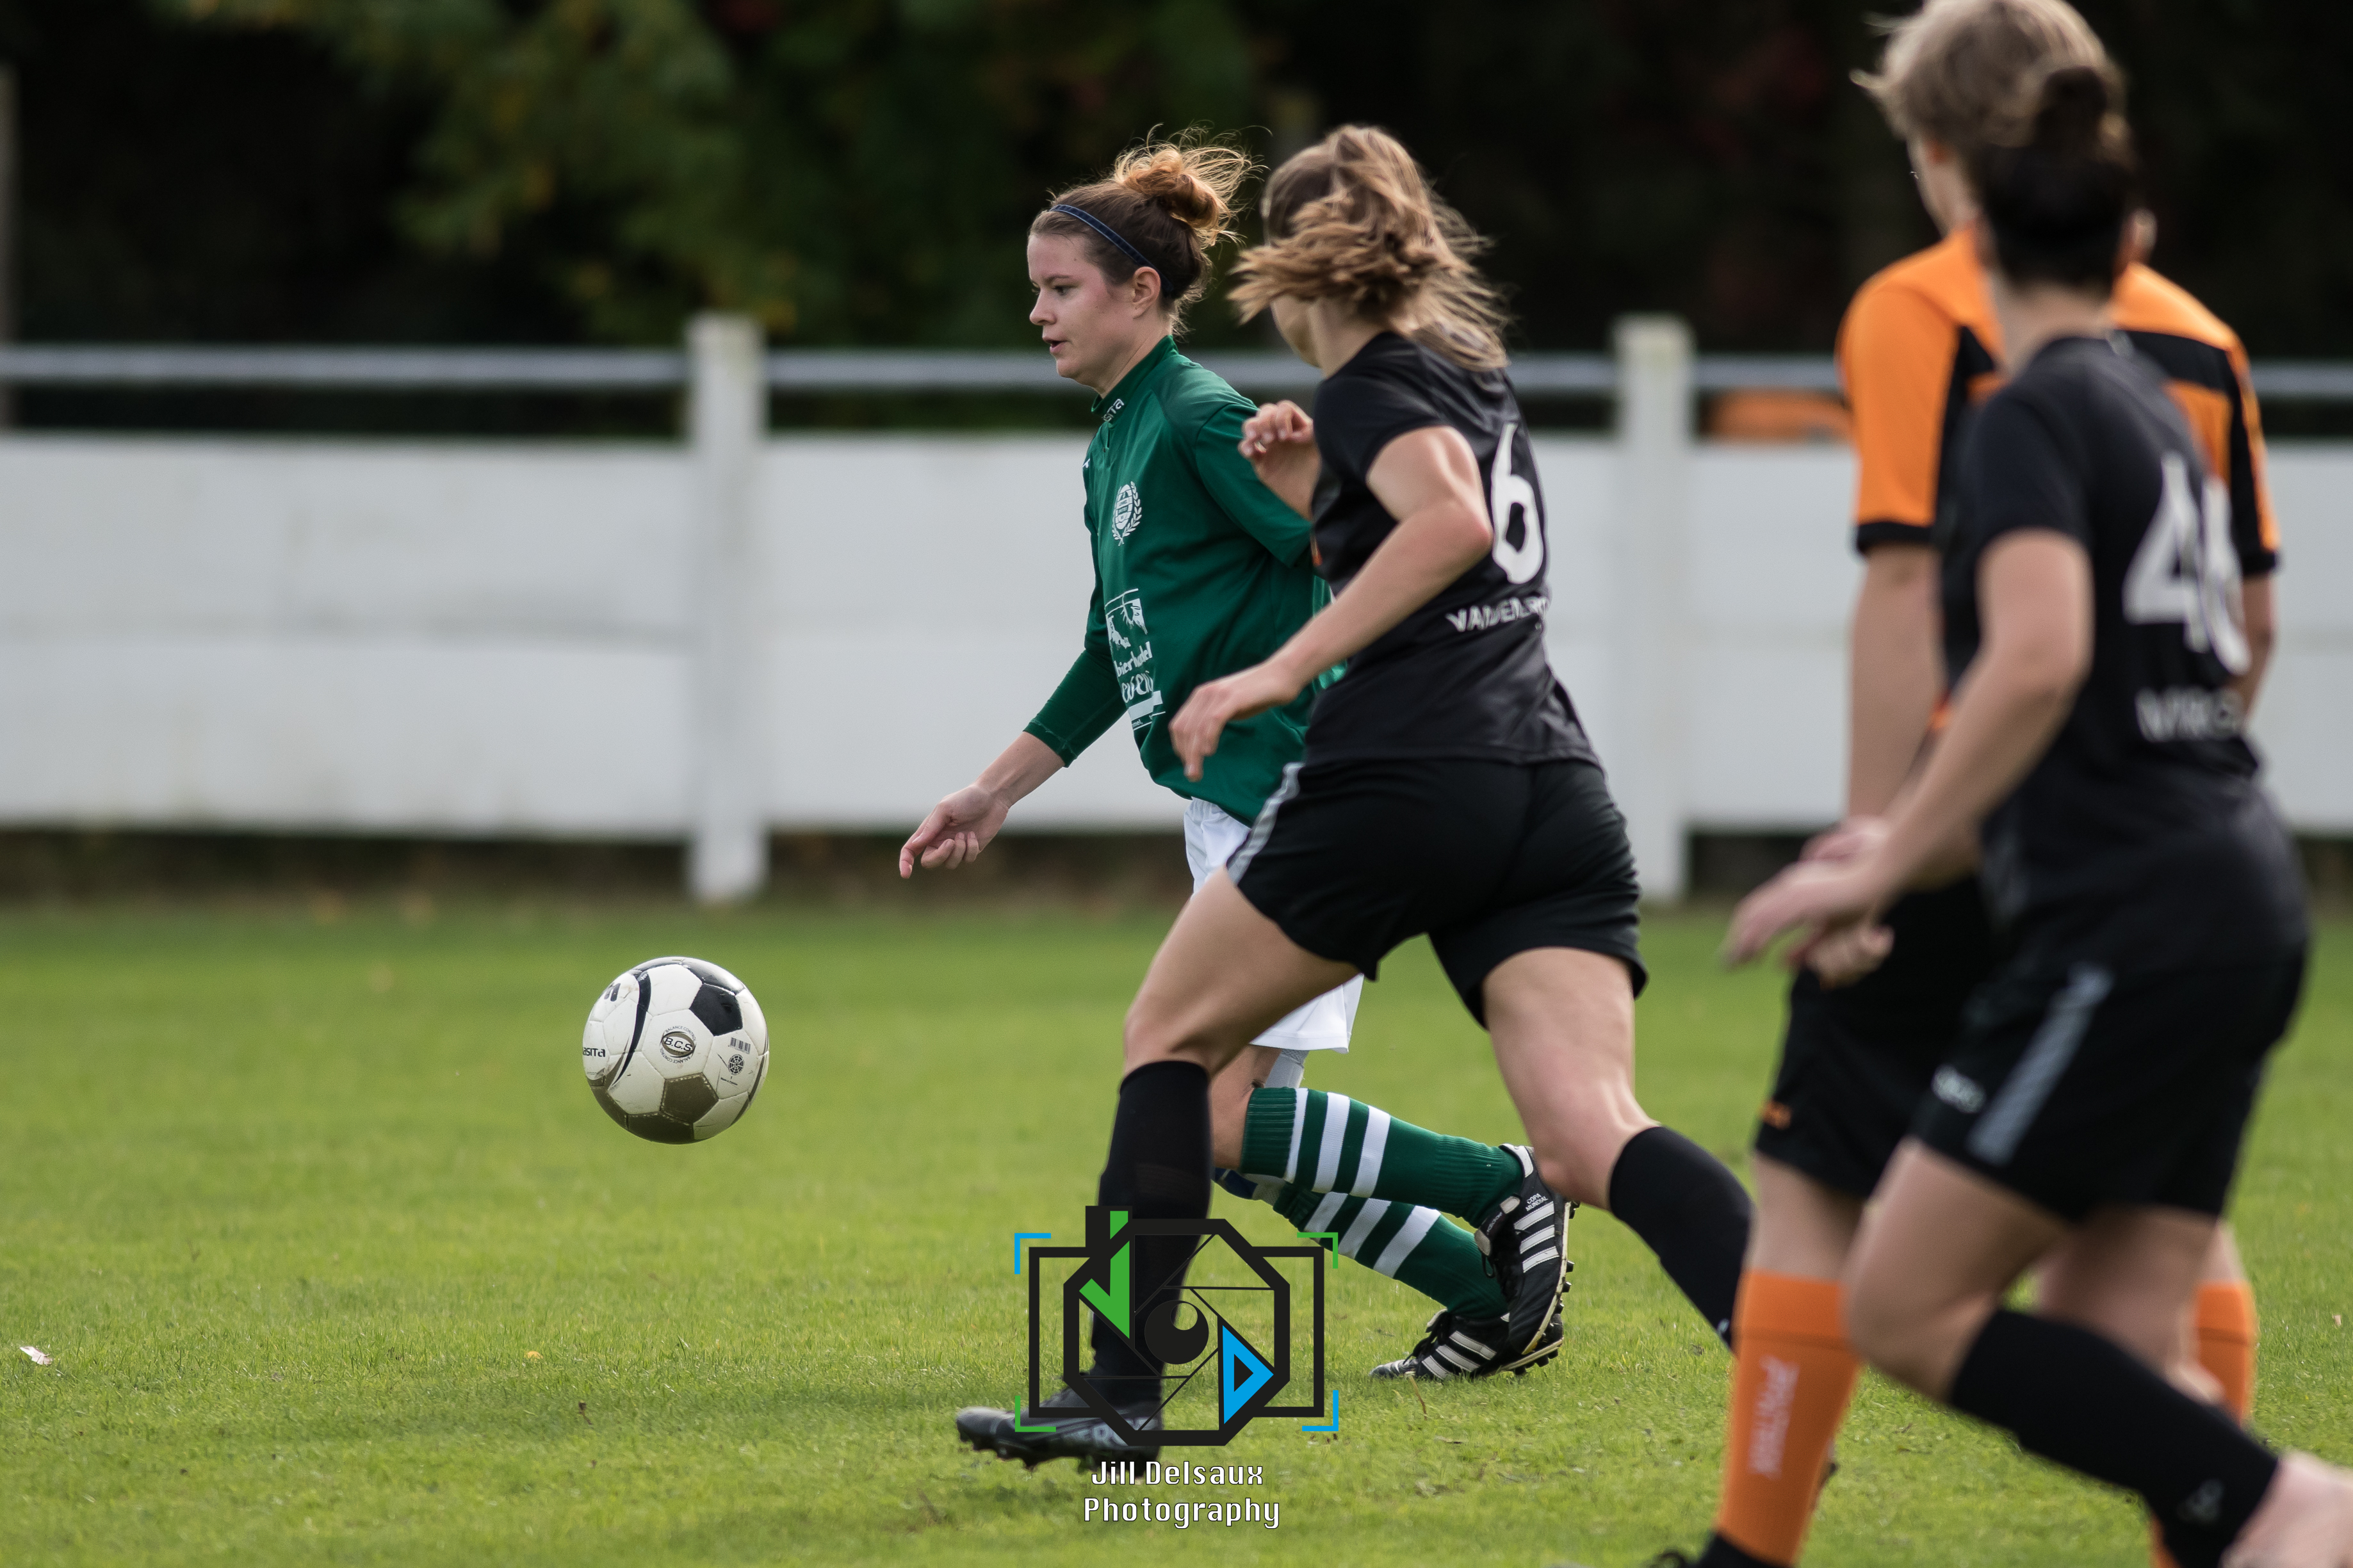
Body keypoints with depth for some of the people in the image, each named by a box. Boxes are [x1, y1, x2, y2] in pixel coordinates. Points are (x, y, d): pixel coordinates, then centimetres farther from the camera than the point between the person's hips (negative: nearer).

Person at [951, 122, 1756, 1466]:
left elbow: (1453, 522, -21)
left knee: (1173, 1036, 12)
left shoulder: (1378, 384, -1)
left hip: (1401, 779, -7)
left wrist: (1281, 671, -20)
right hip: (1555, 789, 7)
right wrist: (1312, 494, 24)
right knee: (1594, 1139, -8)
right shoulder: (1473, 372, 25)